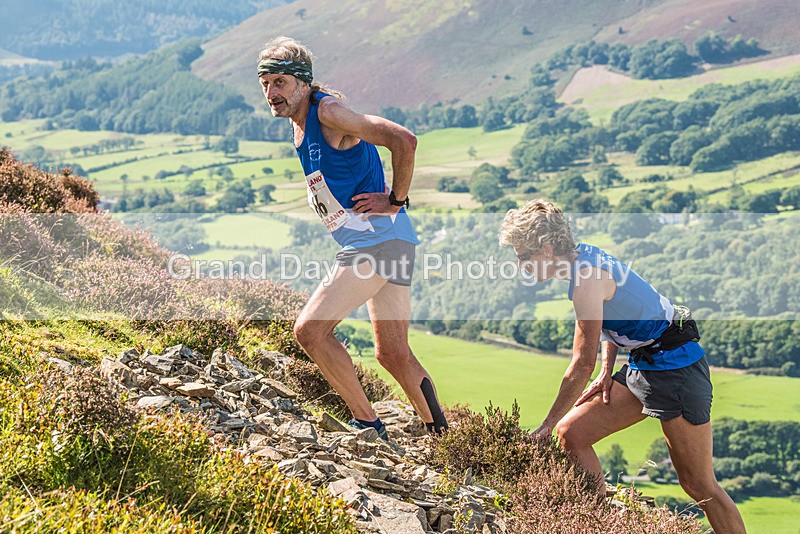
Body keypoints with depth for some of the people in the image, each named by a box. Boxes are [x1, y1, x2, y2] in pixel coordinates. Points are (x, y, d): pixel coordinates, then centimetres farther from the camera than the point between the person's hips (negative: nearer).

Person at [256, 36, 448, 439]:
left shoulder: (328, 111, -14)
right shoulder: (298, 122, 14)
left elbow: (404, 141, -22)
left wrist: (395, 201, -14)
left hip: (377, 240, -10)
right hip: (388, 243, 10)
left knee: (309, 329, -11)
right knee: (394, 354, 11)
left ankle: (368, 426, -3)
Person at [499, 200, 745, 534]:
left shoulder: (587, 278, -22)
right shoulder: (586, 256, 7)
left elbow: (583, 364, -22)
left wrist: (547, 425, -15)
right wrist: (607, 371, 9)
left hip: (676, 368, -10)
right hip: (642, 365, 10)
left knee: (699, 487, -6)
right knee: (571, 433, 3)